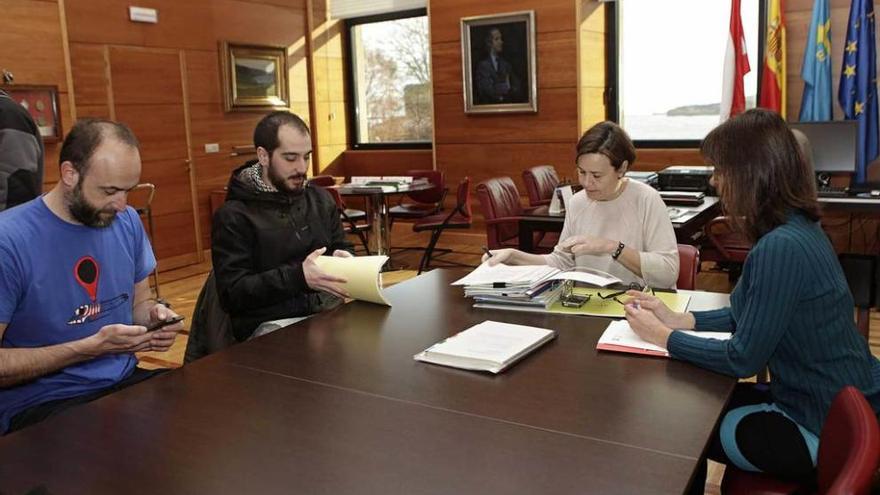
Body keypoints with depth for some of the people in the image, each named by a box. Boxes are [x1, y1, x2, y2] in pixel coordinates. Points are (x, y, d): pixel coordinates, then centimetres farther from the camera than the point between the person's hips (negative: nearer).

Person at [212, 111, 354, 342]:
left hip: (328, 313, 7)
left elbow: (342, 247, 24)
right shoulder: (233, 216, -4)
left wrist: (345, 260, -1)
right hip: (270, 325, -6)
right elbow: (232, 294, -11)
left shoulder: (321, 199, 14)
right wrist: (298, 277, -22)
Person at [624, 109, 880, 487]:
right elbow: (751, 317, 12)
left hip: (824, 433, -8)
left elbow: (743, 359, -23)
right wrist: (678, 319, 5)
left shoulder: (781, 248, -29)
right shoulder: (800, 228, 3)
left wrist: (662, 337, -11)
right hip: (837, 405, 8)